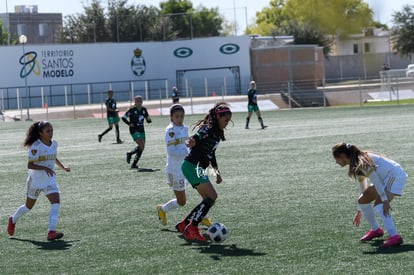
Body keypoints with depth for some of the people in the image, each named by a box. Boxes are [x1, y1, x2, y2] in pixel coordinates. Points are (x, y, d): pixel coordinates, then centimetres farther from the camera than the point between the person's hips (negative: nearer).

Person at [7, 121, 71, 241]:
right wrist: (44, 168, -35)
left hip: (49, 179, 4)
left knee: (56, 202, -19)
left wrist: (63, 167, 8)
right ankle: (13, 220, 45)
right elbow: (29, 165, -23)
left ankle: (51, 232, -25)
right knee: (29, 206, 15)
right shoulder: (35, 146, -19)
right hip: (35, 180, -4)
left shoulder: (54, 144, 1)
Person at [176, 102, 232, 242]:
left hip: (199, 168, 10)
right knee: (212, 196, -15)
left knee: (209, 199, 8)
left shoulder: (217, 132, 17)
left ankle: (184, 225, 14)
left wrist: (217, 172, 30)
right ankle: (192, 228, -11)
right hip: (192, 166, -10)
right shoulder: (209, 129, -13)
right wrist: (193, 141, -56)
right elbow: (198, 136, -33)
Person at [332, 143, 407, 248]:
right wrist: (360, 211, 23)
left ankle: (394, 236, -37)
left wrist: (385, 201, -30)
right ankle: (375, 230, 26)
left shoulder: (362, 163, -20)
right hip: (385, 178, 10)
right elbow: (363, 189, 19)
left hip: (395, 175, -10)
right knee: (362, 200, 11)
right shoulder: (357, 165, 11)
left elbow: (377, 183, -26)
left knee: (379, 206, -26)